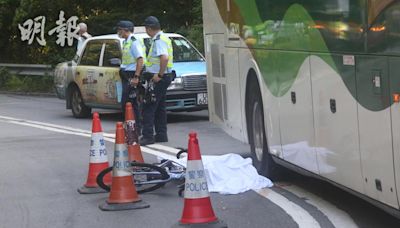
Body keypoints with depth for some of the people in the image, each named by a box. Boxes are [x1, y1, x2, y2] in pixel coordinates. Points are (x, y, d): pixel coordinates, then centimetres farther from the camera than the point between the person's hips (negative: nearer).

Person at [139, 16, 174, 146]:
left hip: (157, 78, -10)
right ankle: (161, 135, 19)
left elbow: (164, 58, -30)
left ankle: (148, 136, -12)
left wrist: (159, 75, -24)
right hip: (164, 77, 10)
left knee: (149, 107, -10)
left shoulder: (158, 40, -16)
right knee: (160, 107, 14)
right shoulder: (163, 38, 17)